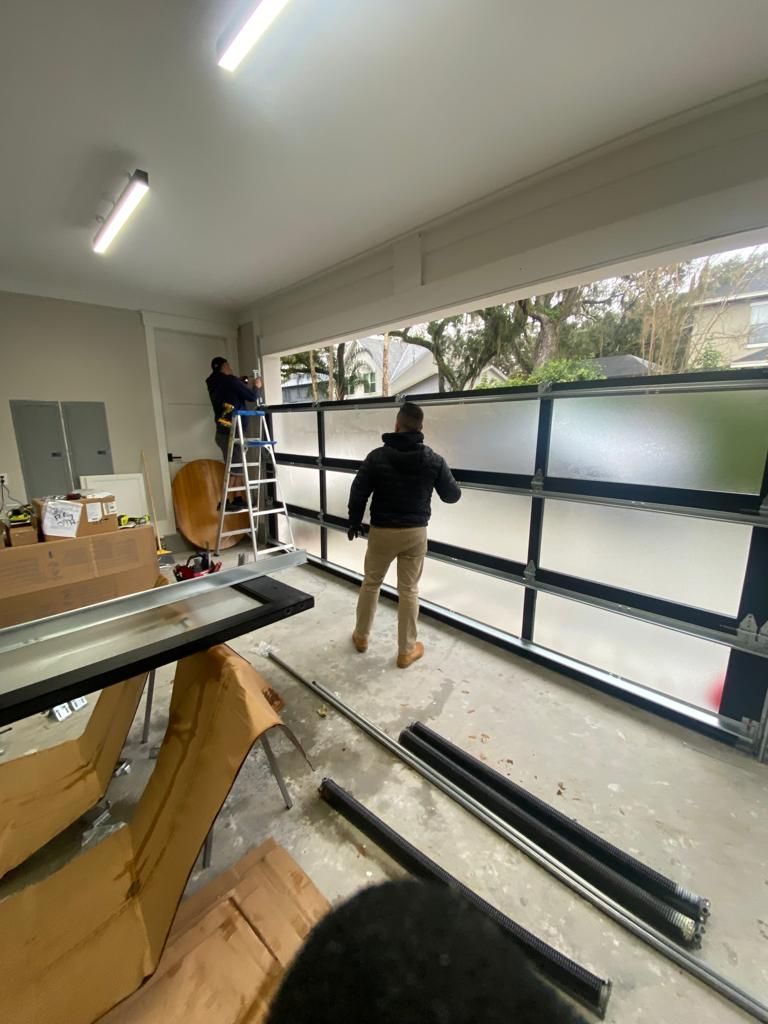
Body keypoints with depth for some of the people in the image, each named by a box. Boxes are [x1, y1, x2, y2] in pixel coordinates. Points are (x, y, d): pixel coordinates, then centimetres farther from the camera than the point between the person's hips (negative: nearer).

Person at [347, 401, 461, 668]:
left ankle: (361, 636, 35)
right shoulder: (434, 460, -5)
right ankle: (407, 650, 23)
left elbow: (358, 494, -5)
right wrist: (439, 479, 25)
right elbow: (452, 496, 3)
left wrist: (353, 524, 10)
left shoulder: (377, 456, -8)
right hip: (416, 532, 1)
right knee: (409, 590, 11)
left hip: (382, 531, 0)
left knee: (371, 584, 18)